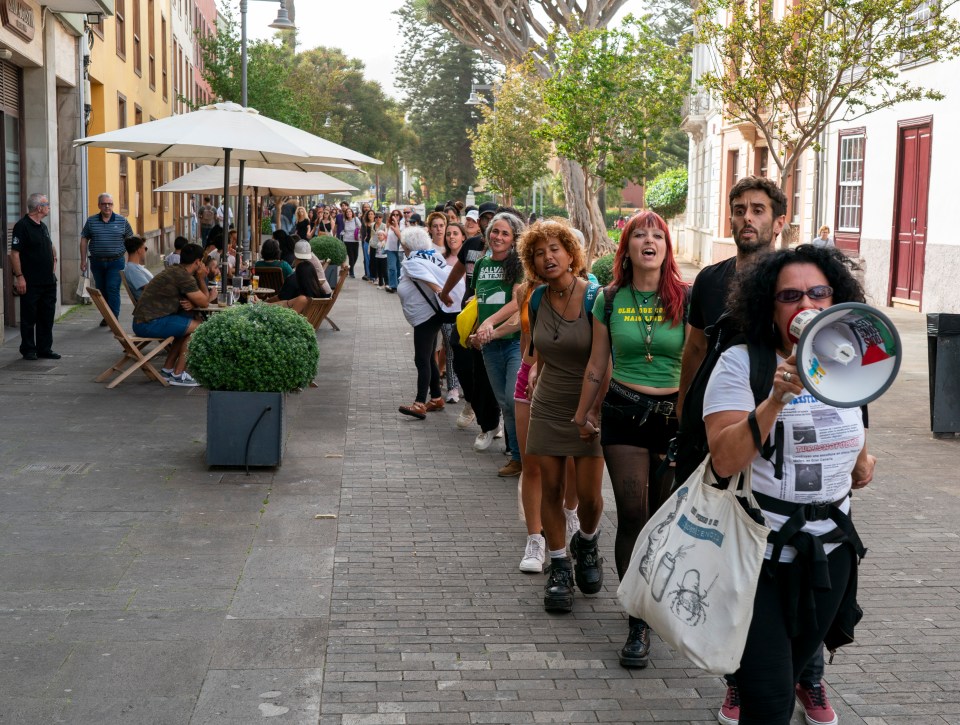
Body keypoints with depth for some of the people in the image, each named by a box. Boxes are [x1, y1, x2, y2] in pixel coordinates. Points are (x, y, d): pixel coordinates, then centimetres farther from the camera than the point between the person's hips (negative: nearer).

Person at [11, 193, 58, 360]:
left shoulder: (43, 227, 14)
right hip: (31, 283, -8)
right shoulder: (22, 226, -12)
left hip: (48, 282, 8)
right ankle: (28, 350, 9)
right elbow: (14, 253, -16)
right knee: (29, 318, 1)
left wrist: (54, 259, 19)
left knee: (47, 317, 10)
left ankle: (45, 349, 18)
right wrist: (19, 277, -19)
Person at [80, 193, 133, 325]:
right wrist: (83, 261, 3)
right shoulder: (91, 221, 5)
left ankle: (114, 319, -11)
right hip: (97, 262, 3)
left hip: (116, 261, -3)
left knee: (113, 289, -12)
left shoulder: (122, 221, 1)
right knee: (101, 290, 10)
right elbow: (84, 240, 8)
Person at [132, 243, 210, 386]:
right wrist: (201, 277, 3)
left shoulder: (174, 271, 17)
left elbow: (197, 301, 22)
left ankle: (167, 369, 21)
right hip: (149, 323, -10)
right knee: (198, 327, -7)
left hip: (141, 321, 10)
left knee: (187, 326, 21)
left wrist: (191, 304, -2)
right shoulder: (185, 277, -15)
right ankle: (178, 375, -3)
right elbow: (204, 303, -7)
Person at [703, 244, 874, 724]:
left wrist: (861, 459, 16)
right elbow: (724, 461, -28)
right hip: (758, 553, -5)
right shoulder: (740, 364, -14)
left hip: (829, 549, 6)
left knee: (797, 663, 22)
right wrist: (776, 399, -35)